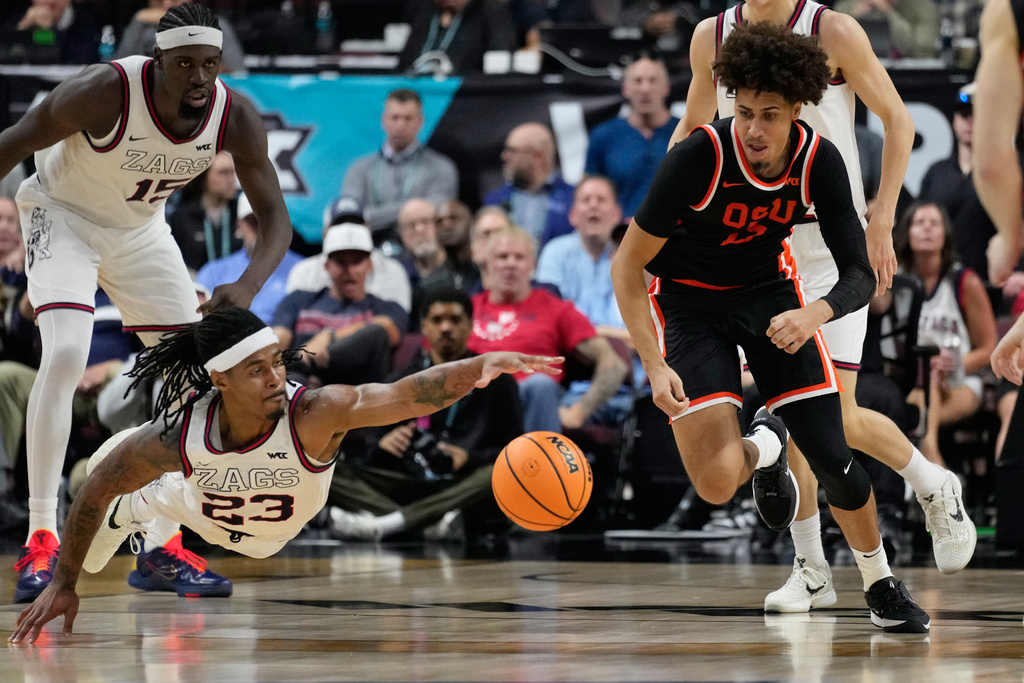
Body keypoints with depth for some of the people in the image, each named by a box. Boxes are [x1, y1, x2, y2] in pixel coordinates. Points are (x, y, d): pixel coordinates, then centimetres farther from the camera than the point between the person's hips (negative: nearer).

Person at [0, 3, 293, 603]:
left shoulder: (236, 117, -22)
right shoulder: (105, 92, -34)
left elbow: (276, 218, -19)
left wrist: (247, 288, -38)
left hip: (141, 231, 5)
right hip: (63, 215, -5)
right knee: (65, 356, -26)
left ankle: (162, 545, 14)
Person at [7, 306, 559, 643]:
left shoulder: (313, 413, -48)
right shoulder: (178, 439, -41)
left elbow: (407, 395, -65)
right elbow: (97, 490, -24)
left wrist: (479, 368, -83)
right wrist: (63, 584, -18)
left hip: (292, 530, -1)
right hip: (203, 508, 1)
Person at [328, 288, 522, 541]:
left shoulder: (496, 381, 11)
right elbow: (374, 464, 17)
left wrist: (469, 459, -14)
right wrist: (382, 446, -8)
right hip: (408, 485, 2)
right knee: (325, 470, -20)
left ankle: (389, 522, -44)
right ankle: (432, 521, -39)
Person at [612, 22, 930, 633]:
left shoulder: (819, 160, -19)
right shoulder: (700, 157, -29)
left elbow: (860, 275, -14)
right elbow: (627, 267, -21)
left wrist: (814, 314, -37)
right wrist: (656, 366, -31)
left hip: (770, 292, 3)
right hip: (689, 302, -3)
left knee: (832, 457, -4)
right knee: (718, 483, -18)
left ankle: (883, 588, 22)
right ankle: (764, 449, 21)